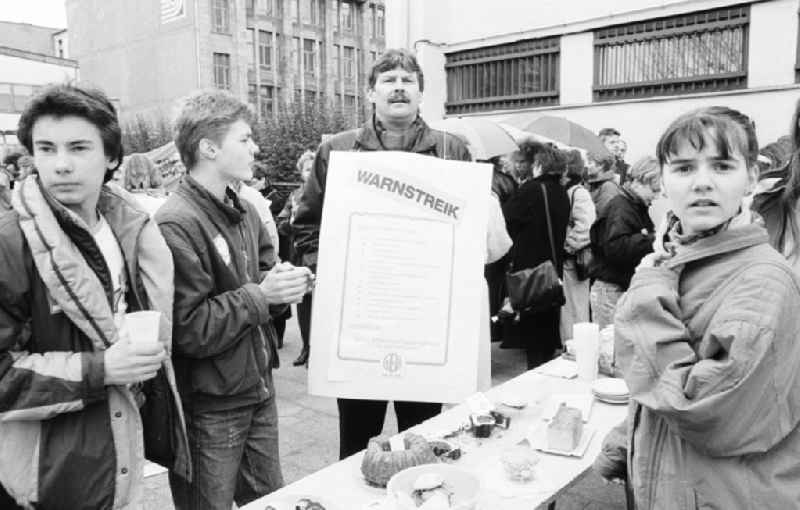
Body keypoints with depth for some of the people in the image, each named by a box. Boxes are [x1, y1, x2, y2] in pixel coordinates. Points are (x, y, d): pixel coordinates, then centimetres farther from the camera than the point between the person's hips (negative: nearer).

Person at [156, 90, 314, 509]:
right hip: (209, 408, -7)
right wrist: (259, 295, -21)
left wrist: (286, 284, -5)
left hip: (259, 389, 8)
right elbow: (189, 330, -23)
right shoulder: (175, 226, -20)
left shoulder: (244, 211, 6)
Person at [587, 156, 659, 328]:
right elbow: (616, 248, -29)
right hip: (611, 290, -9)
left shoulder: (639, 208, 16)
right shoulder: (620, 208, -15)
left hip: (626, 289, 9)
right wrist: (652, 239, -27)